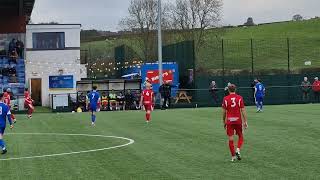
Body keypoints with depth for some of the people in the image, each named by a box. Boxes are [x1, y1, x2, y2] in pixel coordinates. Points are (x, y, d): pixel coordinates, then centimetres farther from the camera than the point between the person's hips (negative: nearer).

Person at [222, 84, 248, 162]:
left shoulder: (225, 99, -1)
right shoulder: (240, 98, -2)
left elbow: (224, 112, 1)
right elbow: (243, 110, -5)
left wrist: (224, 122, 13)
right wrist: (245, 122, -2)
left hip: (229, 121, 0)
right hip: (238, 120, 0)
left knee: (231, 139, 4)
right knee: (240, 136, 17)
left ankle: (233, 157, 6)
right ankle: (238, 150, -4)